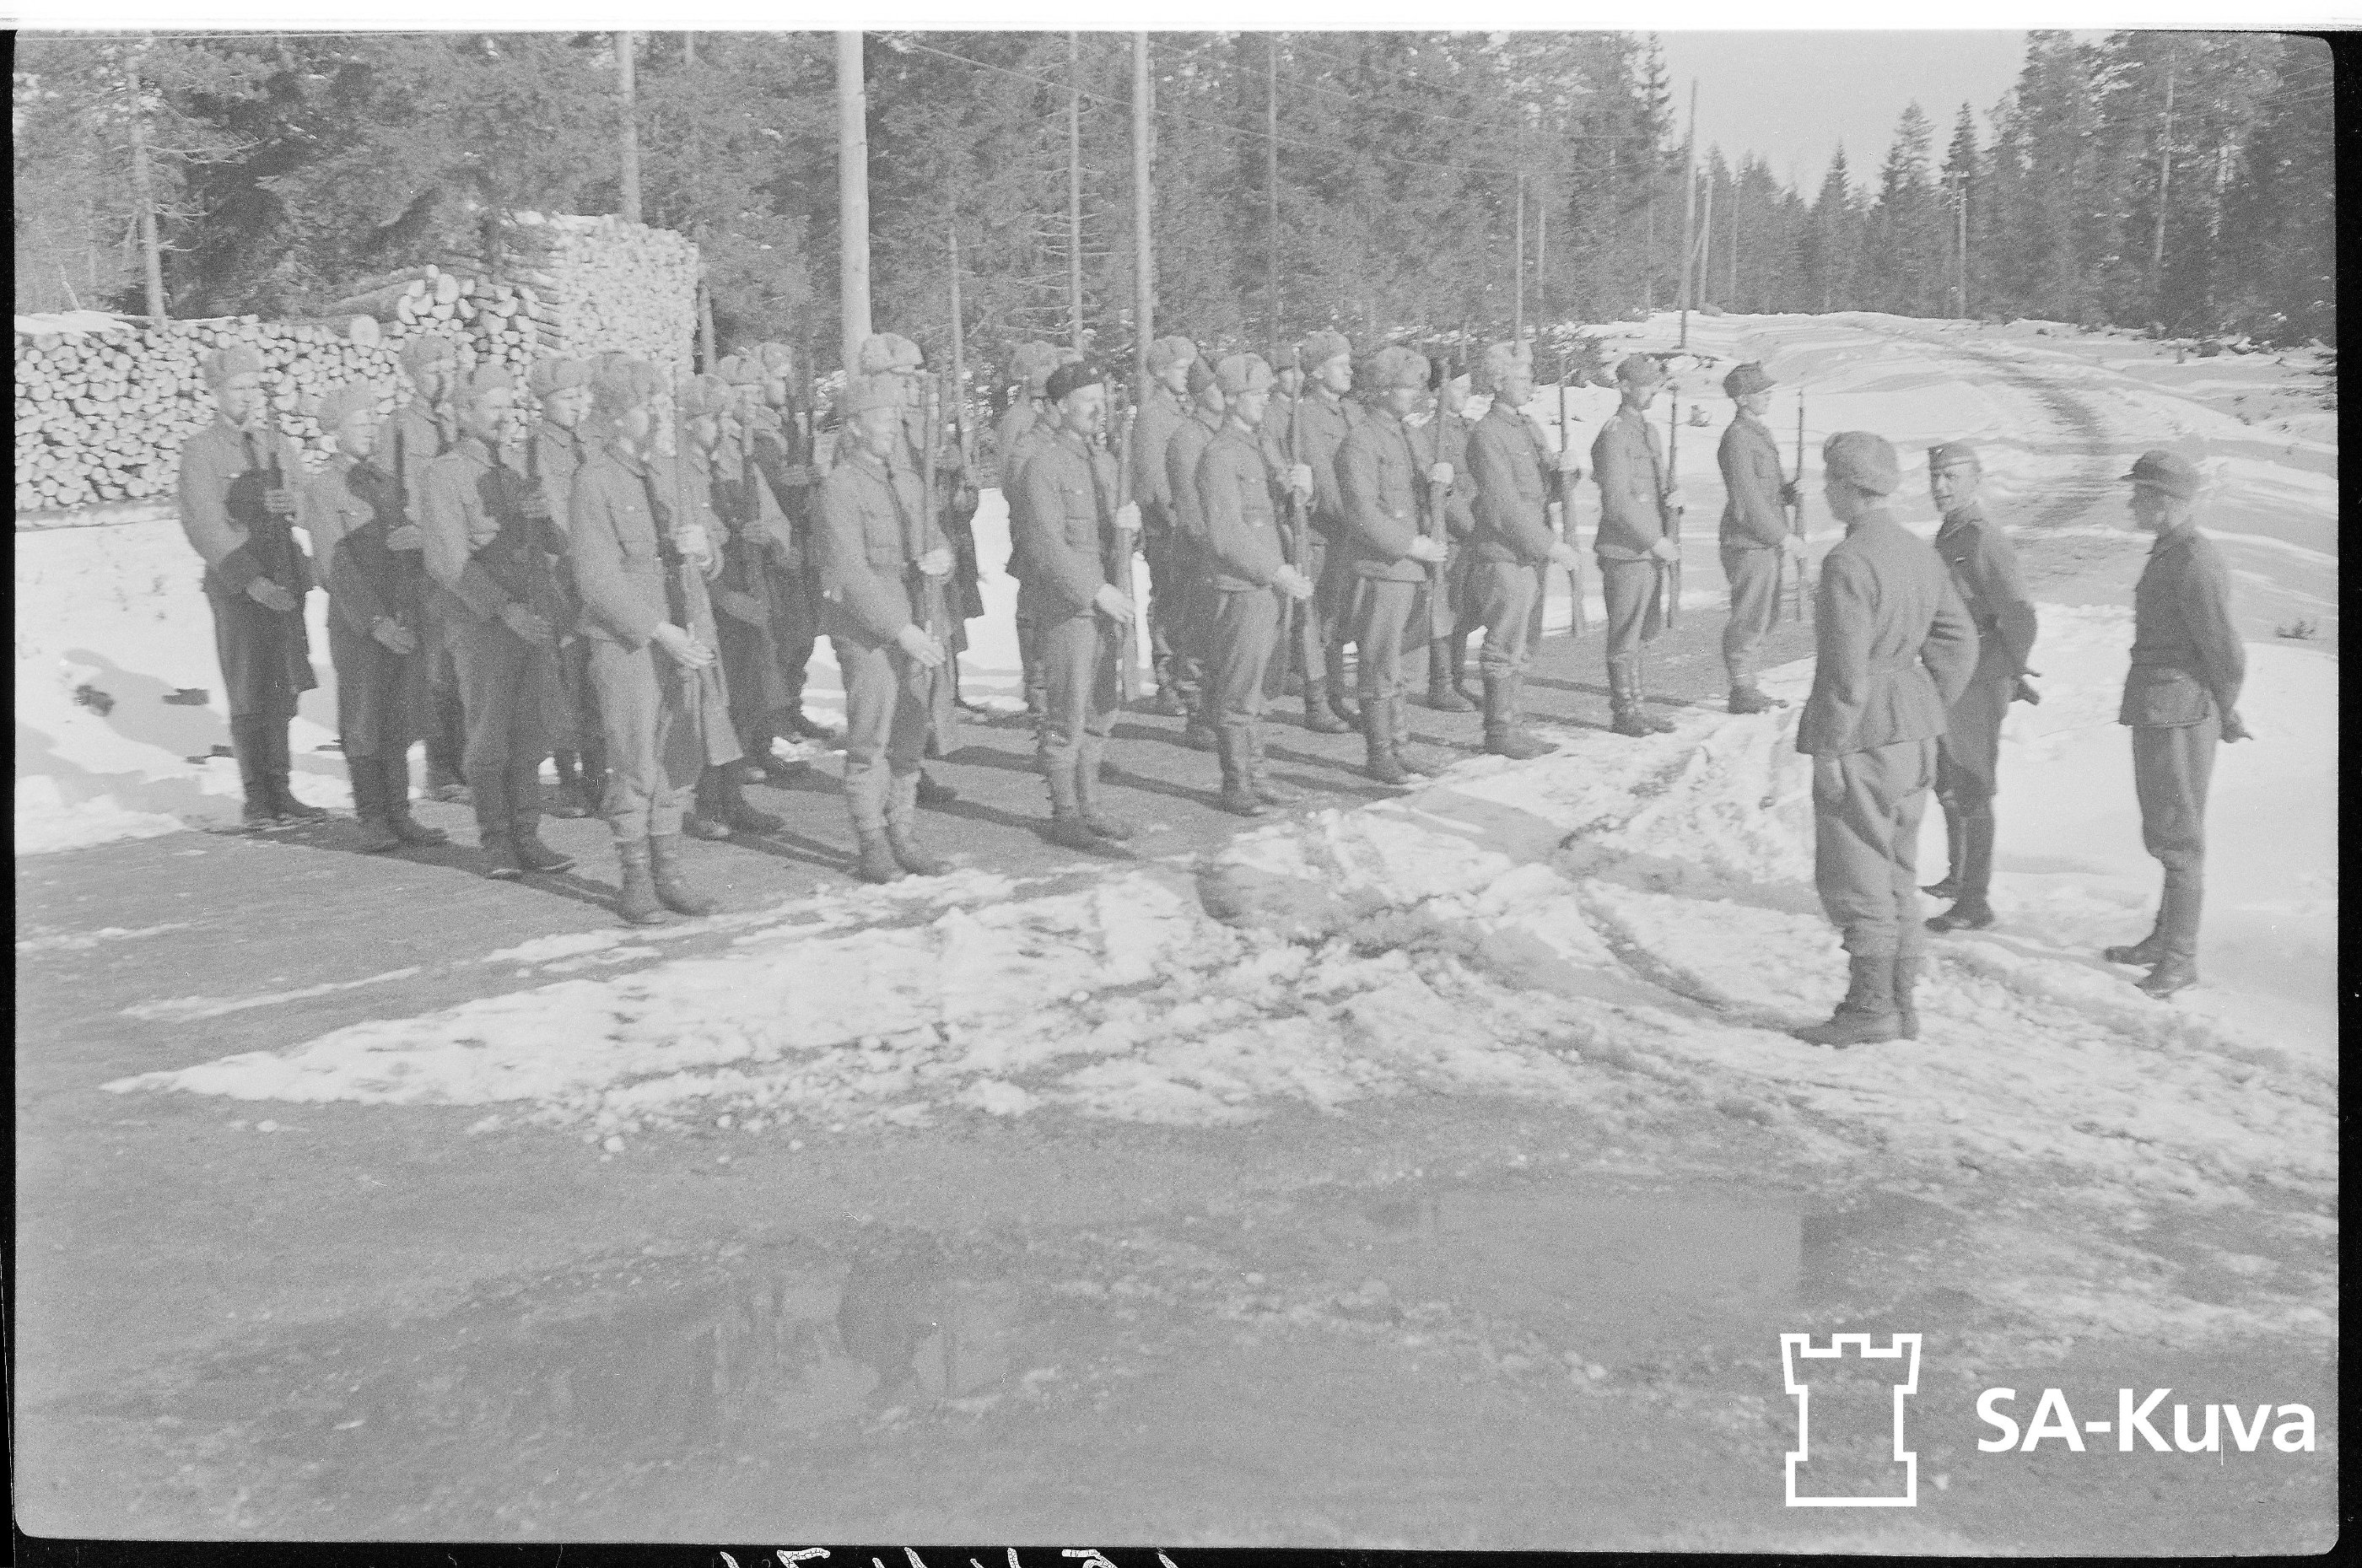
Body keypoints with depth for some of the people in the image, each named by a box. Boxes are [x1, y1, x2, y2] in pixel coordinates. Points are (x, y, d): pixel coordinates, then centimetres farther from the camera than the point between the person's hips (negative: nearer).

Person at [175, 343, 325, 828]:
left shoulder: (275, 443, 15)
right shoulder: (200, 451, -4)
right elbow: (204, 527, -12)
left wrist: (289, 503, -5)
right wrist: (251, 580, -20)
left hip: (283, 580, 5)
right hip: (234, 583, -5)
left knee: (282, 691, 6)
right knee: (248, 696, -3)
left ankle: (279, 791, 13)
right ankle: (256, 797, 5)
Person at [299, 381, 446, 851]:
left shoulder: (390, 478, 13)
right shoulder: (321, 489, -1)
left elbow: (424, 532, 9)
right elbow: (337, 566, -8)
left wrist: (417, 535, -16)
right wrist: (375, 623, -16)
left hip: (405, 617, 4)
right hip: (357, 622, -4)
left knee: (402, 718, 6)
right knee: (363, 721, 2)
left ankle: (399, 813, 14)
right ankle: (373, 821, 11)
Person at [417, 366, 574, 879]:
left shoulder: (513, 477, 20)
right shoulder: (444, 475, -3)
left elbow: (558, 543, 19)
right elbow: (448, 560, -14)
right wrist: (508, 610, -21)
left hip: (535, 620, 6)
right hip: (481, 624, -6)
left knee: (530, 735, 6)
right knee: (489, 736, -1)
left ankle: (526, 838, 12)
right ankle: (497, 846, 7)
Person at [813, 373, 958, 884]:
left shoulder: (905, 481, 14)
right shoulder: (839, 486, -10)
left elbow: (935, 539, 21)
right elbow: (851, 571, -18)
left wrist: (941, 558, -5)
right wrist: (899, 628, -24)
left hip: (916, 627, 7)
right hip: (866, 629, -7)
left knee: (909, 740, 9)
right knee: (869, 742, -3)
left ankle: (903, 839, 18)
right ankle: (873, 847, 5)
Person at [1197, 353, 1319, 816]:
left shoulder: (1262, 448, 13)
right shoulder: (1219, 456, -14)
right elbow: (1224, 536, -19)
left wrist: (1294, 565, 4)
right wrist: (1277, 573, -19)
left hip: (1267, 587, 8)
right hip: (1238, 591, -8)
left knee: (1252, 690, 16)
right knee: (1237, 694, 0)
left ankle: (1256, 776, 24)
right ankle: (1236, 787, 8)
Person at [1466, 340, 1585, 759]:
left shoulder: (1528, 427, 15)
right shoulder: (1487, 434, -13)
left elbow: (1547, 489, 15)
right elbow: (1503, 504, -19)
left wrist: (1563, 468, -7)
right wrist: (1550, 545, -18)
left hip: (1531, 554, 9)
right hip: (1503, 556, -9)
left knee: (1522, 646, 13)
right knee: (1504, 648, -4)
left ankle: (1509, 722, 21)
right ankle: (1499, 730, 3)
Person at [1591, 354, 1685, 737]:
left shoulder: (1650, 432, 16)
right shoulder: (1613, 435, -13)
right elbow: (1616, 502, -18)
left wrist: (1673, 496, 1)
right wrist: (1656, 541, -17)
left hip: (1651, 552, 9)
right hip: (1625, 552, -9)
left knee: (1643, 633, 13)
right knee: (1625, 637, -1)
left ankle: (1636, 705, 21)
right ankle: (1625, 713, 6)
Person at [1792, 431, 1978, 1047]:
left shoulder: (1848, 563, -18)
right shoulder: (1920, 554, 9)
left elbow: (1844, 668, -21)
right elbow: (1958, 638, 14)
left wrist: (1828, 748, -15)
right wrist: (1928, 711, 18)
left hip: (1863, 740, -9)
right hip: (1912, 735, 9)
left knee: (1854, 876, 0)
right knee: (1895, 872, 15)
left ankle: (1870, 1006, 4)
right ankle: (1899, 1003, 21)